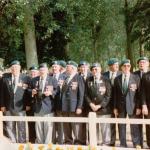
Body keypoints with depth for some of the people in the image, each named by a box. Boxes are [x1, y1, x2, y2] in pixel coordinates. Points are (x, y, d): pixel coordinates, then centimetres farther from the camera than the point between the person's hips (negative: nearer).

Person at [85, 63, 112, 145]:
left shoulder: (105, 80, 0)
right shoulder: (88, 80, 9)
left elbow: (108, 95, -5)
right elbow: (86, 94, 7)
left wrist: (100, 105, -11)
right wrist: (91, 104, -8)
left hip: (103, 108, -2)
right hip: (92, 109, 3)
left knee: (105, 128, 0)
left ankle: (106, 144, 10)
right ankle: (96, 143, 17)